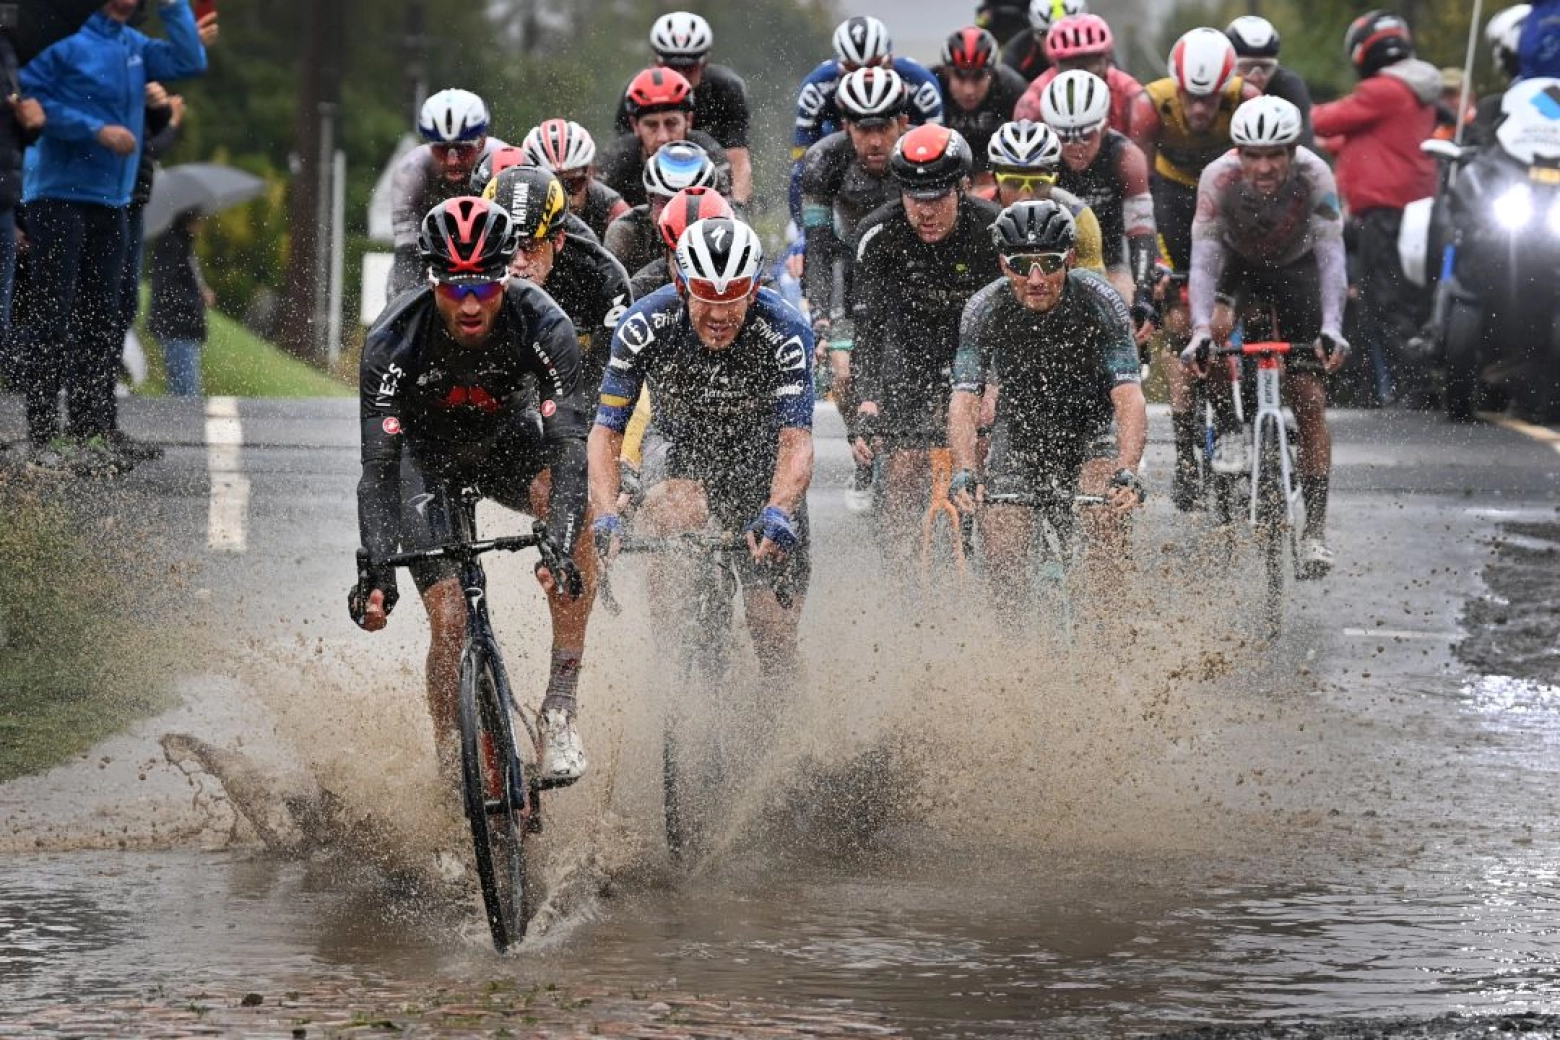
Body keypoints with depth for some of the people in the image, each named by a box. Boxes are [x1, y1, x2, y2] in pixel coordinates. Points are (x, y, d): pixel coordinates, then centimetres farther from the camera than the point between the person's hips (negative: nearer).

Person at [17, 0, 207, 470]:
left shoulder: (133, 45, 13)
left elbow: (190, 62, 9)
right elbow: (30, 97, -13)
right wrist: (96, 130, -18)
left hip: (110, 201, 7)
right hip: (58, 196, -7)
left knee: (101, 321, 8)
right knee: (52, 317, -5)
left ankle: (92, 432, 12)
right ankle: (44, 436, -3)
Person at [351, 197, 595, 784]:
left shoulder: (542, 325, -30)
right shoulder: (393, 341, -31)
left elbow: (569, 446, -37)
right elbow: (377, 465, -33)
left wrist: (560, 548, -52)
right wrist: (374, 571, -46)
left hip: (506, 442, 0)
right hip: (427, 455, 0)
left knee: (575, 504, -32)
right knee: (450, 622, -16)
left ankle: (560, 708, -27)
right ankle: (451, 766, 8)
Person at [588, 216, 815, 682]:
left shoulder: (785, 334, -28)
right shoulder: (644, 326, -25)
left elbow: (797, 441, -32)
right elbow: (606, 431, -22)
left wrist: (778, 513, -51)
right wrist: (606, 517, -37)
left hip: (758, 455, 0)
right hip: (678, 444, 0)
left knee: (773, 623, -7)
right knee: (673, 510, -36)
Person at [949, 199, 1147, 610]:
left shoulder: (1100, 302, -26)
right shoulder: (985, 310, -23)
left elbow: (1128, 396, -34)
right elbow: (965, 400, -29)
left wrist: (1127, 473, -50)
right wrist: (965, 473, -47)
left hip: (1091, 425, -1)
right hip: (1020, 429, 1)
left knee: (1107, 513, -29)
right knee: (1002, 561, -9)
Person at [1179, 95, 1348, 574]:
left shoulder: (1314, 176, -33)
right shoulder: (1219, 177, -33)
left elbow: (1331, 256, -39)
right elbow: (1202, 260, -38)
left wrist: (1332, 328, -54)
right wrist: (1200, 330, -53)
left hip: (1295, 268, 0)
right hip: (1237, 261, 0)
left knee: (1309, 400, -8)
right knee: (1220, 325, -35)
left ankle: (1315, 529, 0)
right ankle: (1232, 431, -10)